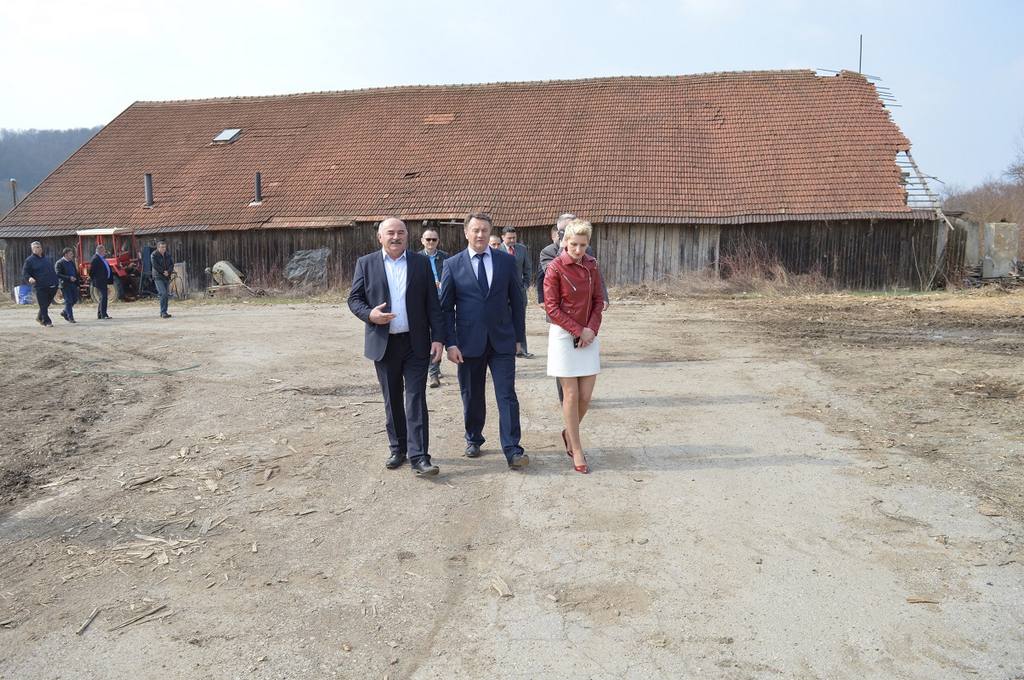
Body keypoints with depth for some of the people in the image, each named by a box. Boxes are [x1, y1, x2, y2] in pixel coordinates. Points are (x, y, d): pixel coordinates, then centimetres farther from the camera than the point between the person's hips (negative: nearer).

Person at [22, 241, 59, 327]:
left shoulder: (47, 259, 18)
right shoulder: (29, 260, 1)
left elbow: (53, 270, 30)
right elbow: (24, 273, 0)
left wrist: (56, 280, 24)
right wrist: (29, 278, -21)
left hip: (52, 286, 5)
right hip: (41, 287, -5)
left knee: (47, 304, 13)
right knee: (43, 305, -3)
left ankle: (40, 317, 32)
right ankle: (46, 321, 5)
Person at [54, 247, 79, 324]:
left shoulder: (72, 262, 13)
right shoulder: (59, 263, -9)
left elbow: (76, 272, 19)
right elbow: (58, 274, -16)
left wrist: (77, 283, 13)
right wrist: (69, 278, -23)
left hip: (73, 284, 7)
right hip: (65, 285, -7)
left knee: (75, 299, 9)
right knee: (68, 301, -4)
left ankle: (65, 312, 29)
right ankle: (70, 318, 3)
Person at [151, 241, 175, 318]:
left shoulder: (168, 255, 11)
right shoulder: (154, 255, -5)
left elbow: (172, 264, 4)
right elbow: (155, 266, -13)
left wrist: (168, 272, -12)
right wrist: (163, 272, -13)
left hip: (167, 277, 6)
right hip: (158, 277, -6)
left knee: (167, 295, 5)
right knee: (163, 293, -17)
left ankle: (163, 313, 13)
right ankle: (163, 312, -15)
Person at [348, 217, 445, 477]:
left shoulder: (421, 262, 4)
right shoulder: (366, 263, 4)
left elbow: (432, 304, 2)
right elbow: (354, 299, 5)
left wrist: (438, 338, -4)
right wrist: (369, 314, -16)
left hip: (416, 343, -1)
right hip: (384, 343, 1)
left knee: (416, 399, -5)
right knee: (392, 401, 11)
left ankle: (419, 457, -5)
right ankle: (398, 449, 25)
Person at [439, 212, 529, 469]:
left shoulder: (506, 261, 4)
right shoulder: (453, 264, 0)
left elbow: (516, 301, 8)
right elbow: (446, 308, 0)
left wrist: (518, 336, 6)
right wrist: (451, 343, -7)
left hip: (502, 341, 0)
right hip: (469, 342, 0)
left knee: (507, 396, -4)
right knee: (472, 397, 12)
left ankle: (512, 450, -1)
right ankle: (473, 439, 32)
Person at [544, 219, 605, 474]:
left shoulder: (592, 265, 5)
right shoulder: (555, 268, -10)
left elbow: (598, 300, 9)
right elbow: (551, 308, -10)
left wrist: (591, 329, -6)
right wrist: (578, 330, -13)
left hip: (588, 335, 5)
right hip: (563, 335, -4)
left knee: (586, 396, 4)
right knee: (571, 395, 0)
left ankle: (569, 433, 31)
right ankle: (577, 451, 11)